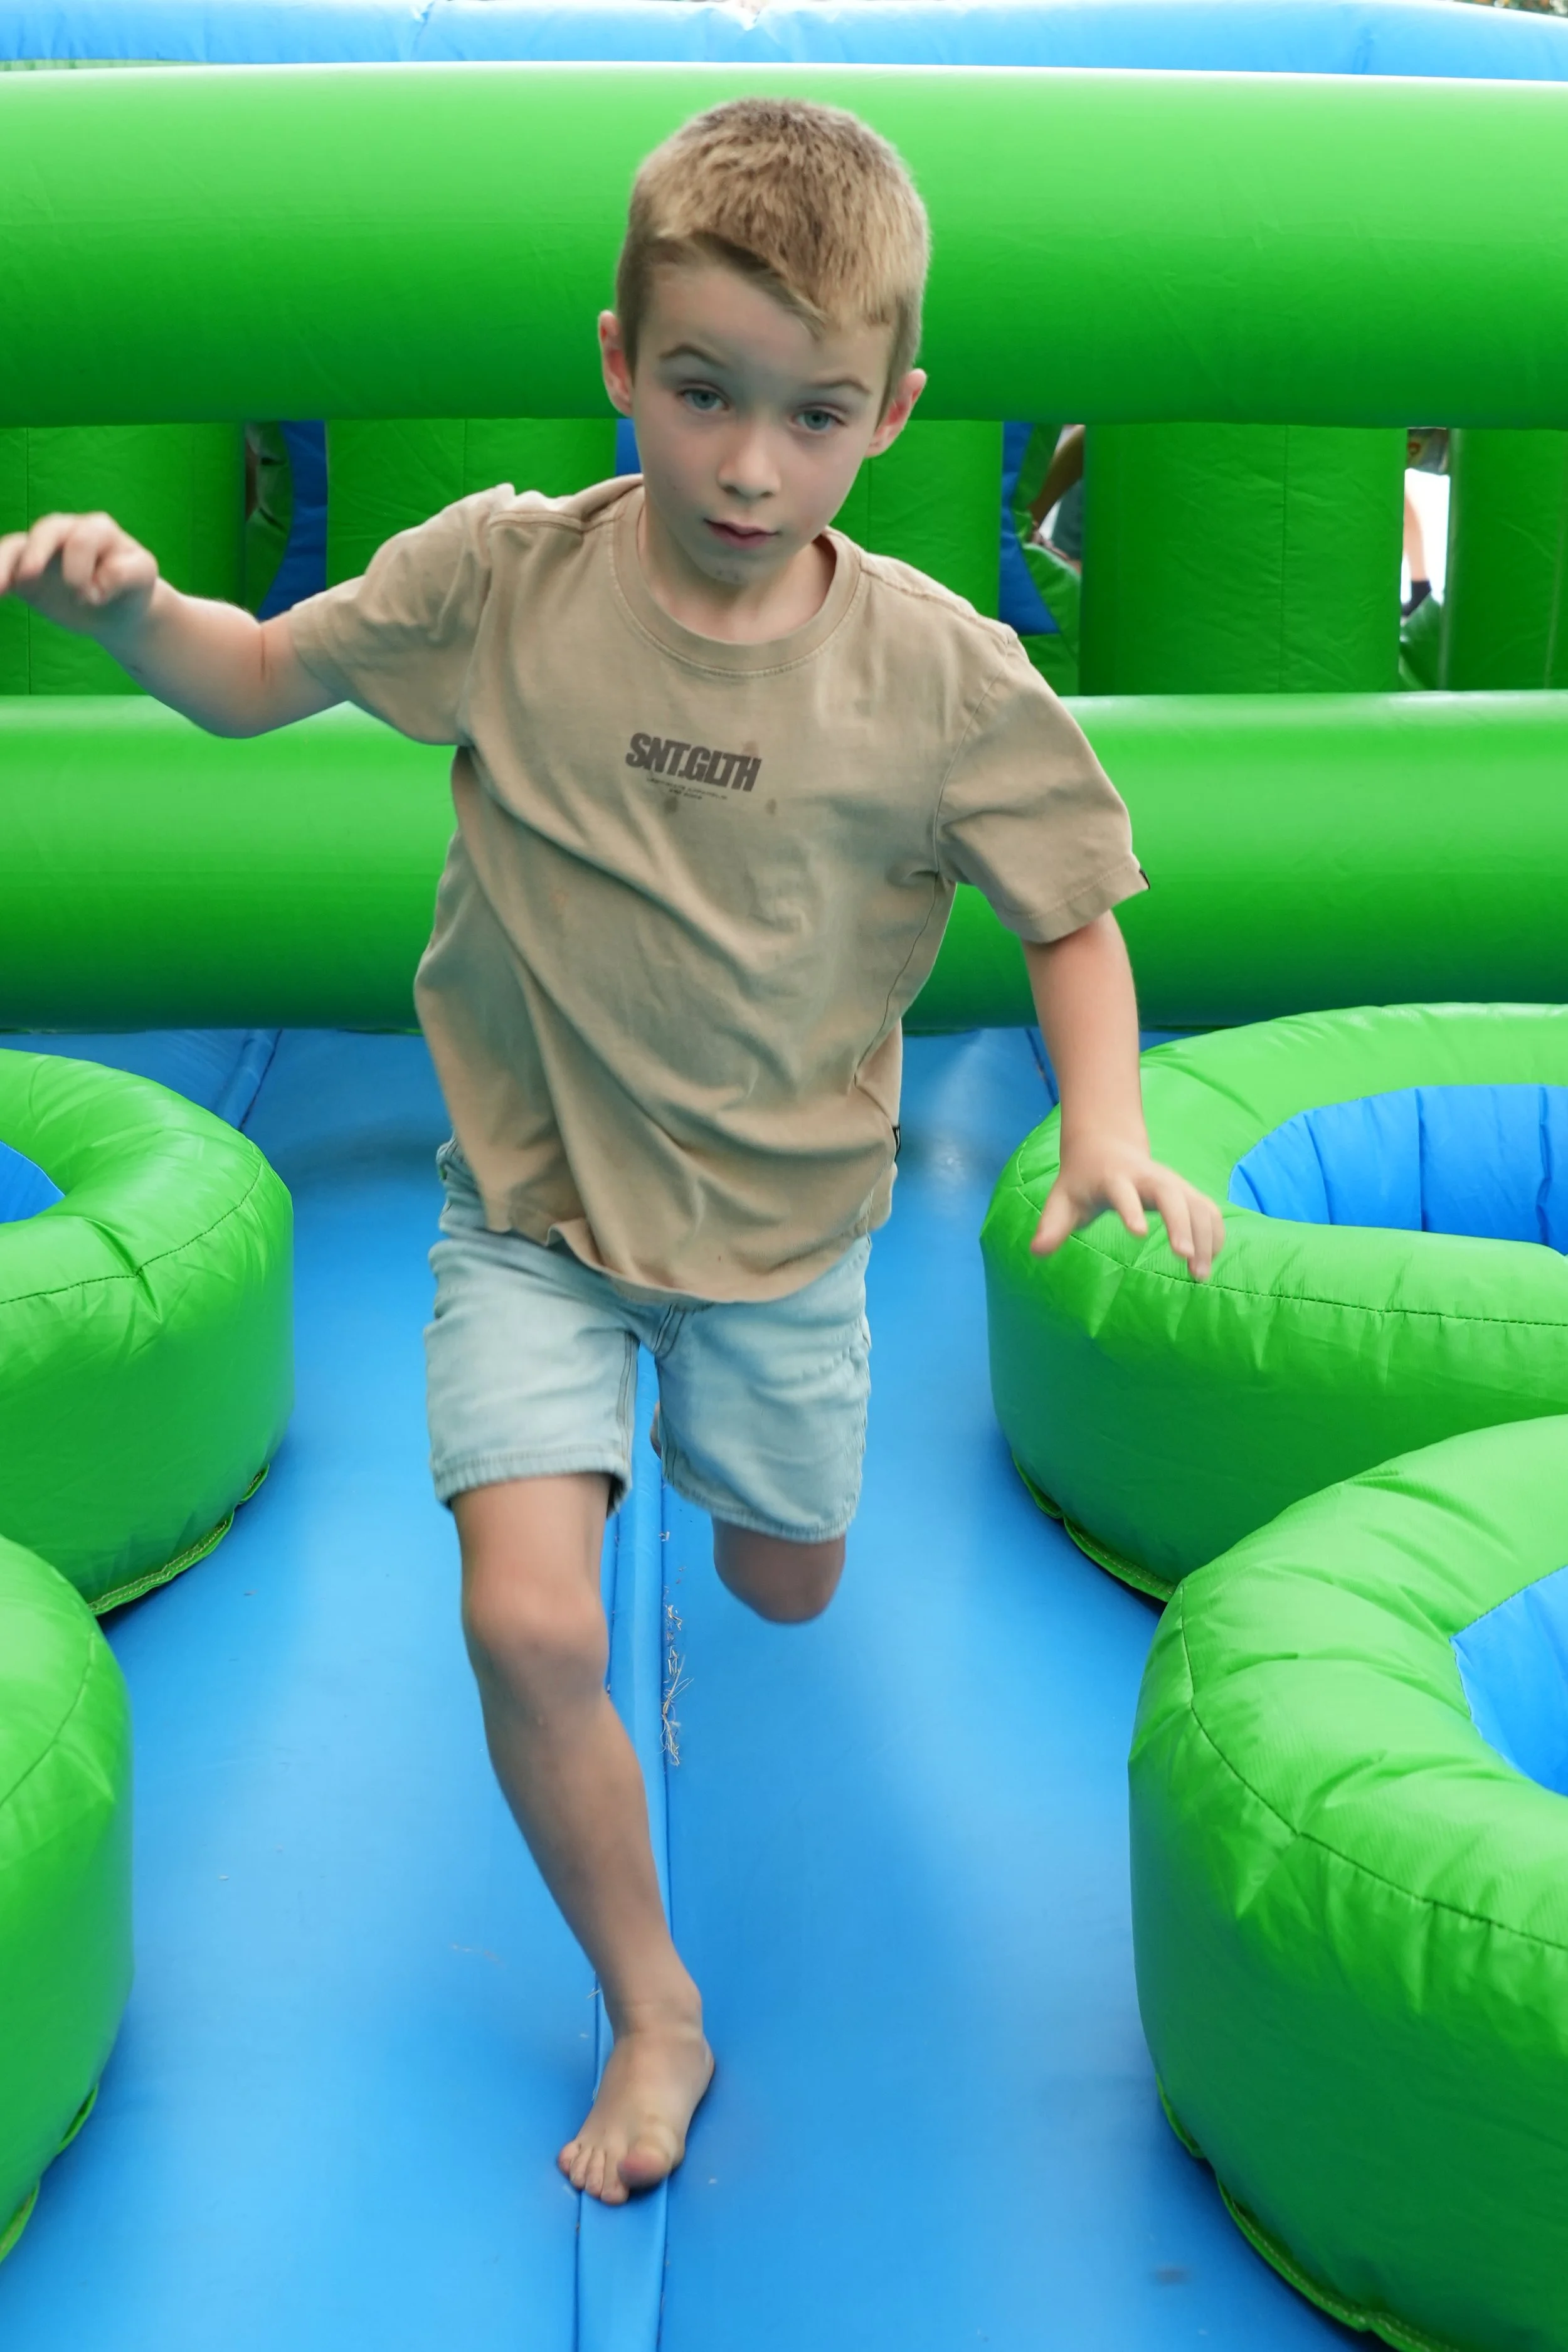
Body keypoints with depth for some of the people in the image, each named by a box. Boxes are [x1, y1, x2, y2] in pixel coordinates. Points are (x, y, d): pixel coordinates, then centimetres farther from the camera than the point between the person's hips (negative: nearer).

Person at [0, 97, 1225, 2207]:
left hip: (784, 1221, 1)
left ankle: (711, 1415, 61)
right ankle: (655, 2016, 10)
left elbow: (1072, 916, -6)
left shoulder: (943, 676, -17)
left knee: (786, 1589, 22)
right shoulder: (505, 578, -16)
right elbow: (254, 680, -2)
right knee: (528, 1628, -16)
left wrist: (1108, 1129, -23)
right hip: (533, 1206, -1)